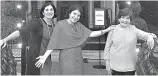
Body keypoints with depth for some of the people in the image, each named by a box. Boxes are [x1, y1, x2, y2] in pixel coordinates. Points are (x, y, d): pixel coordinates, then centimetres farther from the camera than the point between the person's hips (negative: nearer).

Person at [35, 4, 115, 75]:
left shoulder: (79, 25, 8)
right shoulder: (60, 24, -9)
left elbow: (91, 34, 0)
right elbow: (53, 42, -12)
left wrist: (106, 30, -9)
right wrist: (44, 57, -21)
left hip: (78, 58, 6)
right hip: (66, 58, -6)